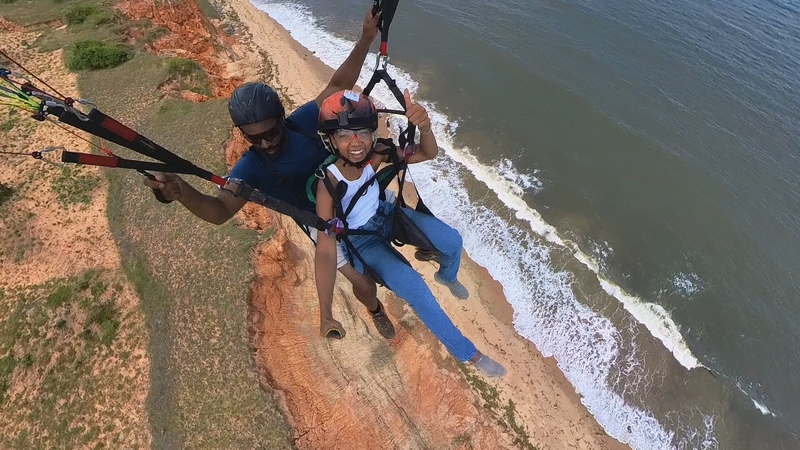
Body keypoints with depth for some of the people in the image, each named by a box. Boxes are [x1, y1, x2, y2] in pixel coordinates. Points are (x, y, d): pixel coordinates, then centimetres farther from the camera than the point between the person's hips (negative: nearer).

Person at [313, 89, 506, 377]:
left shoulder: (375, 154, -23)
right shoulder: (328, 186, -34)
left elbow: (428, 154, -15)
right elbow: (325, 250, -34)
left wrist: (424, 127, -40)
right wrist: (326, 317, -36)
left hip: (384, 213, 5)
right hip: (360, 239, -4)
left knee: (452, 241, -3)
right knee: (414, 288, -20)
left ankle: (447, 276, 37)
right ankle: (466, 353, 3)